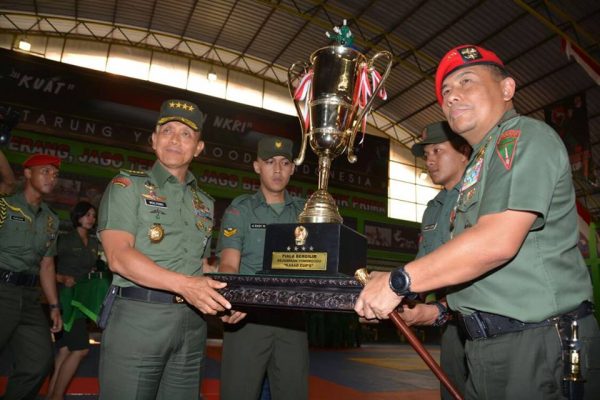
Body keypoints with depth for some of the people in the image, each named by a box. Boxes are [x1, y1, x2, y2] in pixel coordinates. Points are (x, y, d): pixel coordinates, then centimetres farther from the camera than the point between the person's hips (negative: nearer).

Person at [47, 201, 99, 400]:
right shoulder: (64, 239, -5)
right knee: (80, 349, -10)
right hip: (65, 296, -6)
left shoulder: (94, 243, 13)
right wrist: (62, 278, -23)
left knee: (66, 349, 8)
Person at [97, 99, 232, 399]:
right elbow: (119, 257, -13)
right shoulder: (128, 185, 0)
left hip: (192, 324, 5)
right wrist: (183, 284, -25)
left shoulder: (205, 203, 16)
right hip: (137, 317, -4)